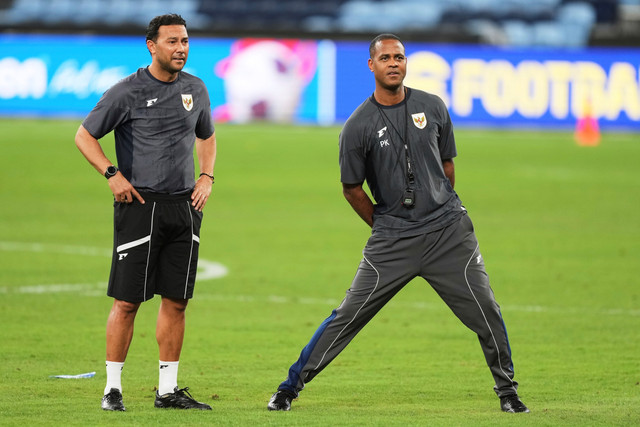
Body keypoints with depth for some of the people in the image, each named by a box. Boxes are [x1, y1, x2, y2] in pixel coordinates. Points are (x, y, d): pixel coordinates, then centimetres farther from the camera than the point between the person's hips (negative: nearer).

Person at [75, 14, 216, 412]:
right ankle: (114, 387, 3)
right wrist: (113, 174, -11)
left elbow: (206, 136, 27)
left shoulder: (195, 89, 10)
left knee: (176, 301, 5)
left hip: (185, 207, 5)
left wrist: (207, 177, 10)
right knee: (127, 301, -5)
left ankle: (168, 390, 12)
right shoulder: (127, 92, -6)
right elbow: (85, 136, 0)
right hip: (140, 204, -5)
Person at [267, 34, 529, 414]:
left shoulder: (433, 108, 4)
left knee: (486, 312, 0)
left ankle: (507, 391, 18)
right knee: (349, 315, -4)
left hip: (448, 230, 2)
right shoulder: (358, 126, -5)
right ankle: (291, 386, 6)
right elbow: (351, 187, 4)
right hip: (391, 240, -2)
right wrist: (385, 228, 6)